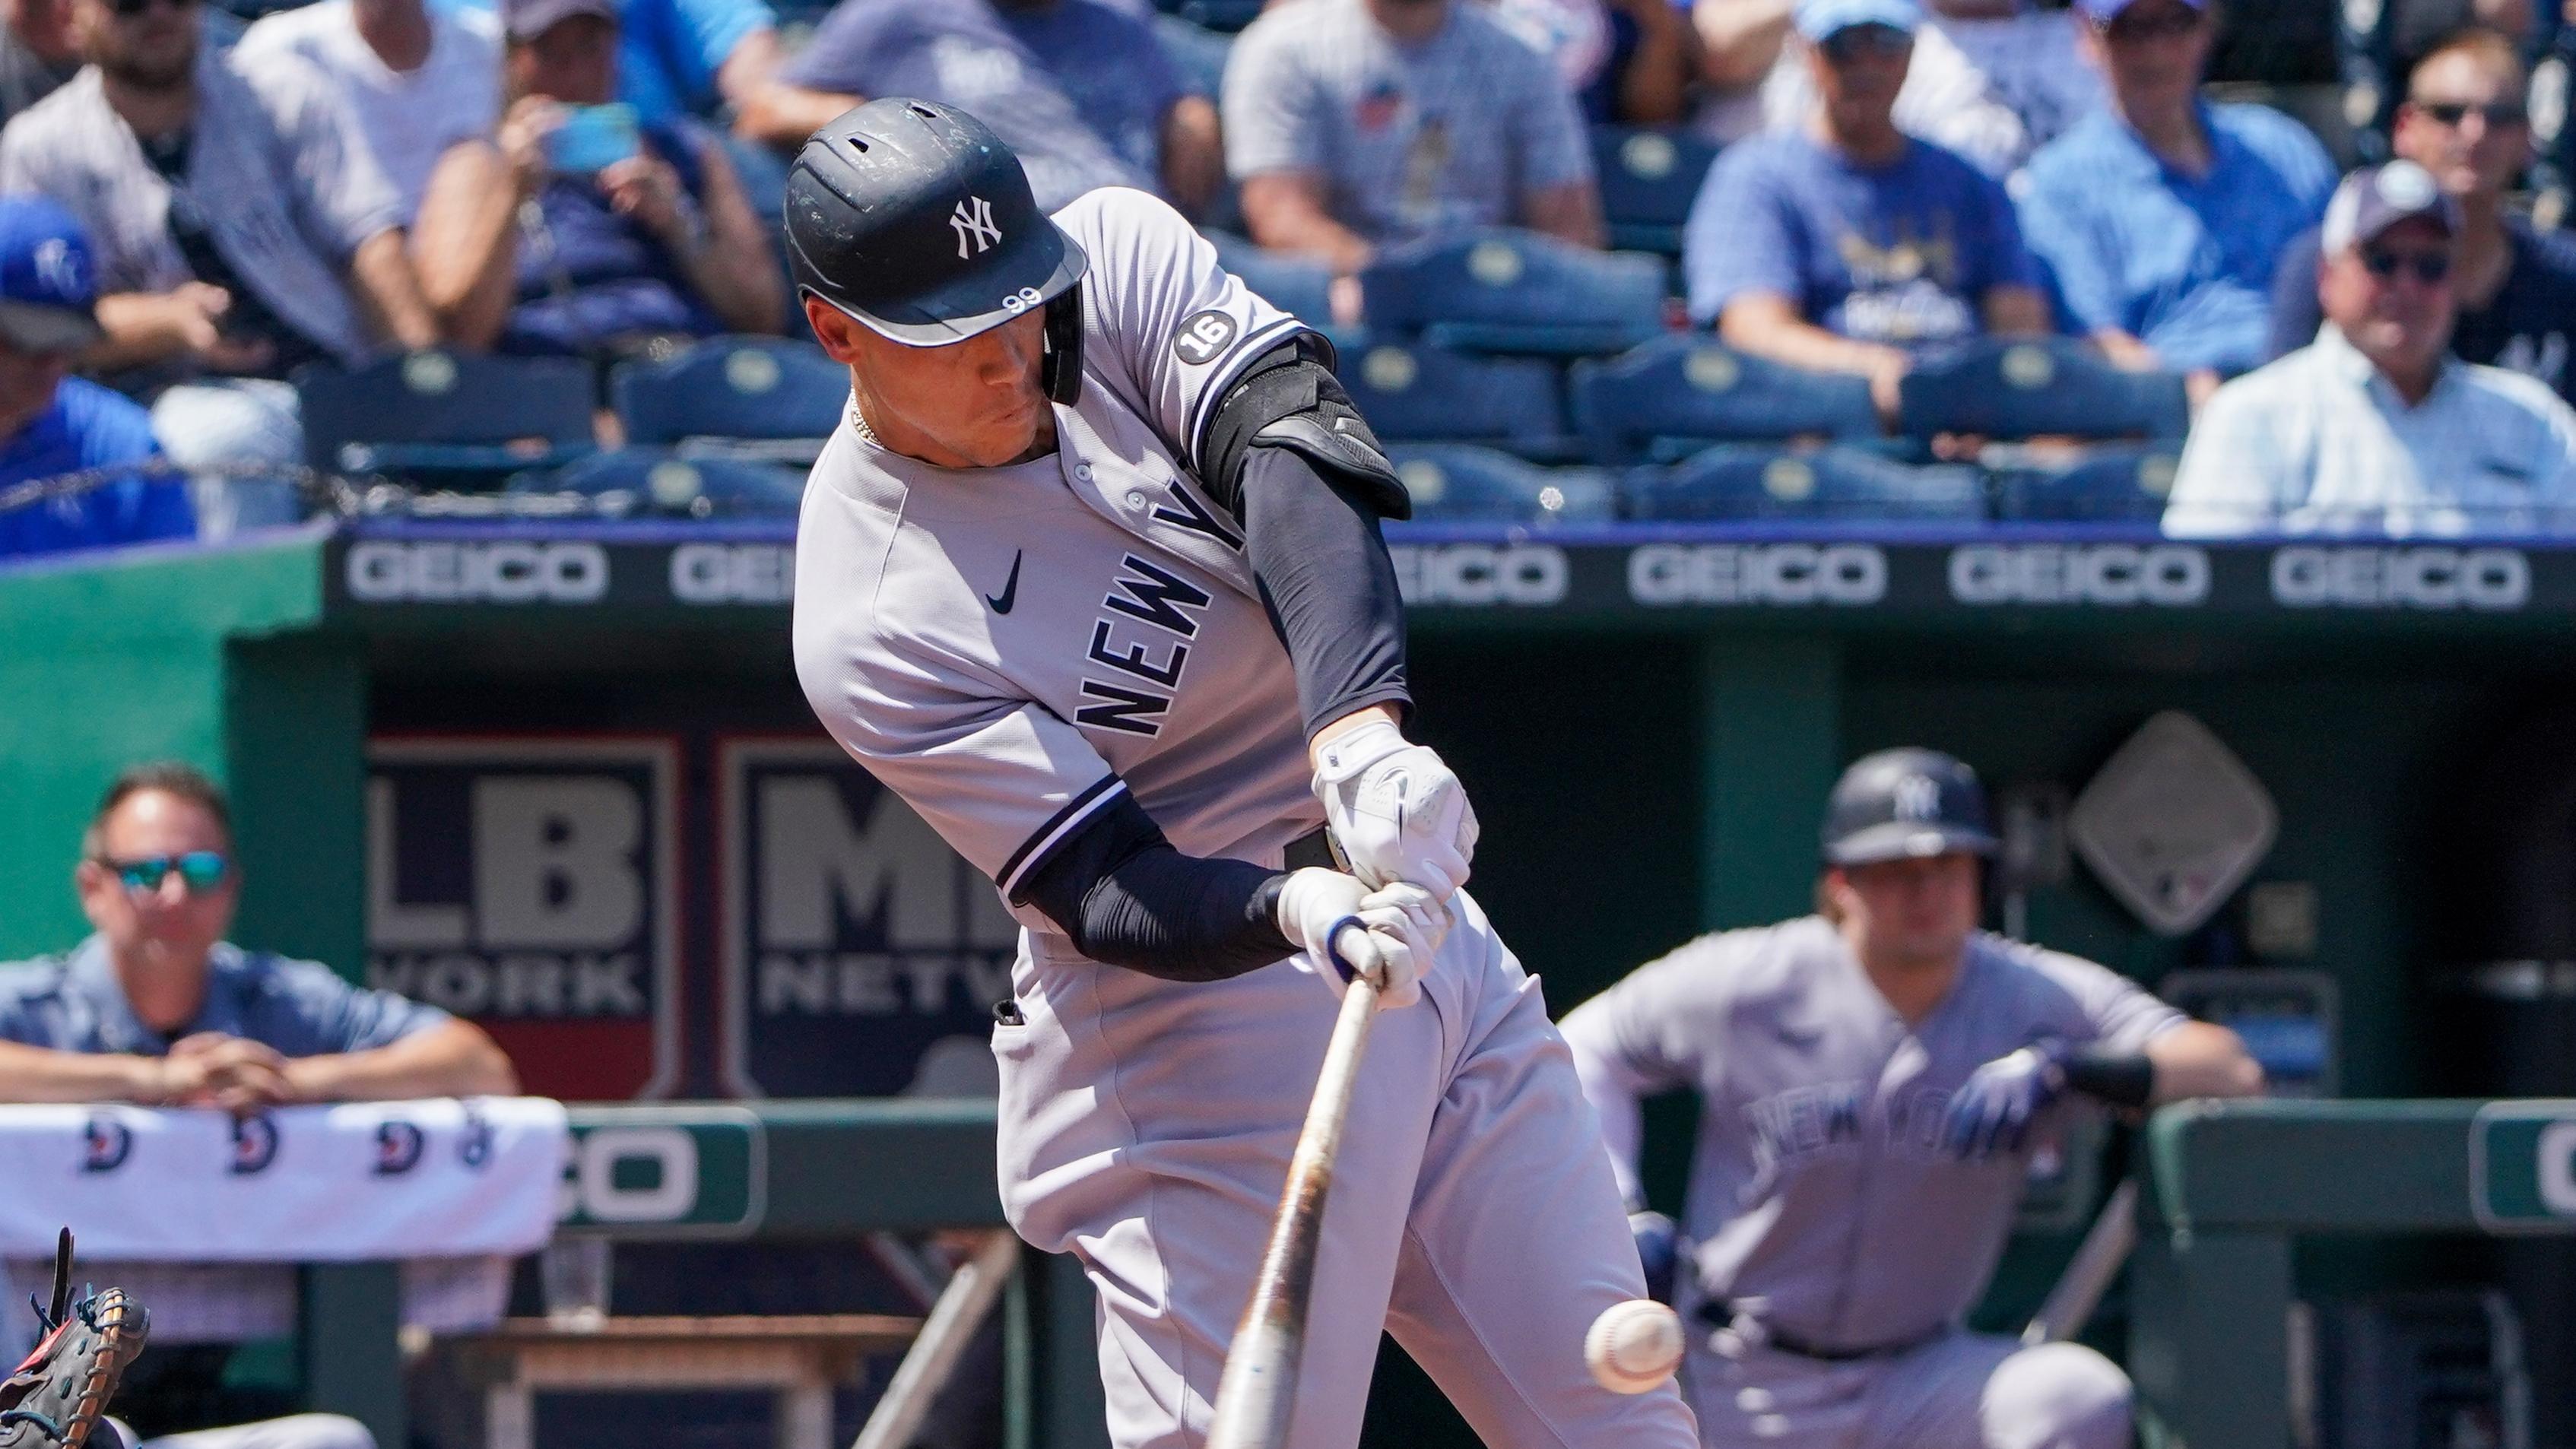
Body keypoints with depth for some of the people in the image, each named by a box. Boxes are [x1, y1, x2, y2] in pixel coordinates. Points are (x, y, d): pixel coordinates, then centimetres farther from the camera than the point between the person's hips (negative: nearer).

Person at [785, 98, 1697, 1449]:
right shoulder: (869, 628, -16)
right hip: (1195, 1038, -6)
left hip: (1417, 920, 6)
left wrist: (1360, 727, -38)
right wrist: (1298, 915, -42)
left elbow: (1294, 444, -21)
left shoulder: (1121, 254, -3)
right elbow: (1109, 895, -20)